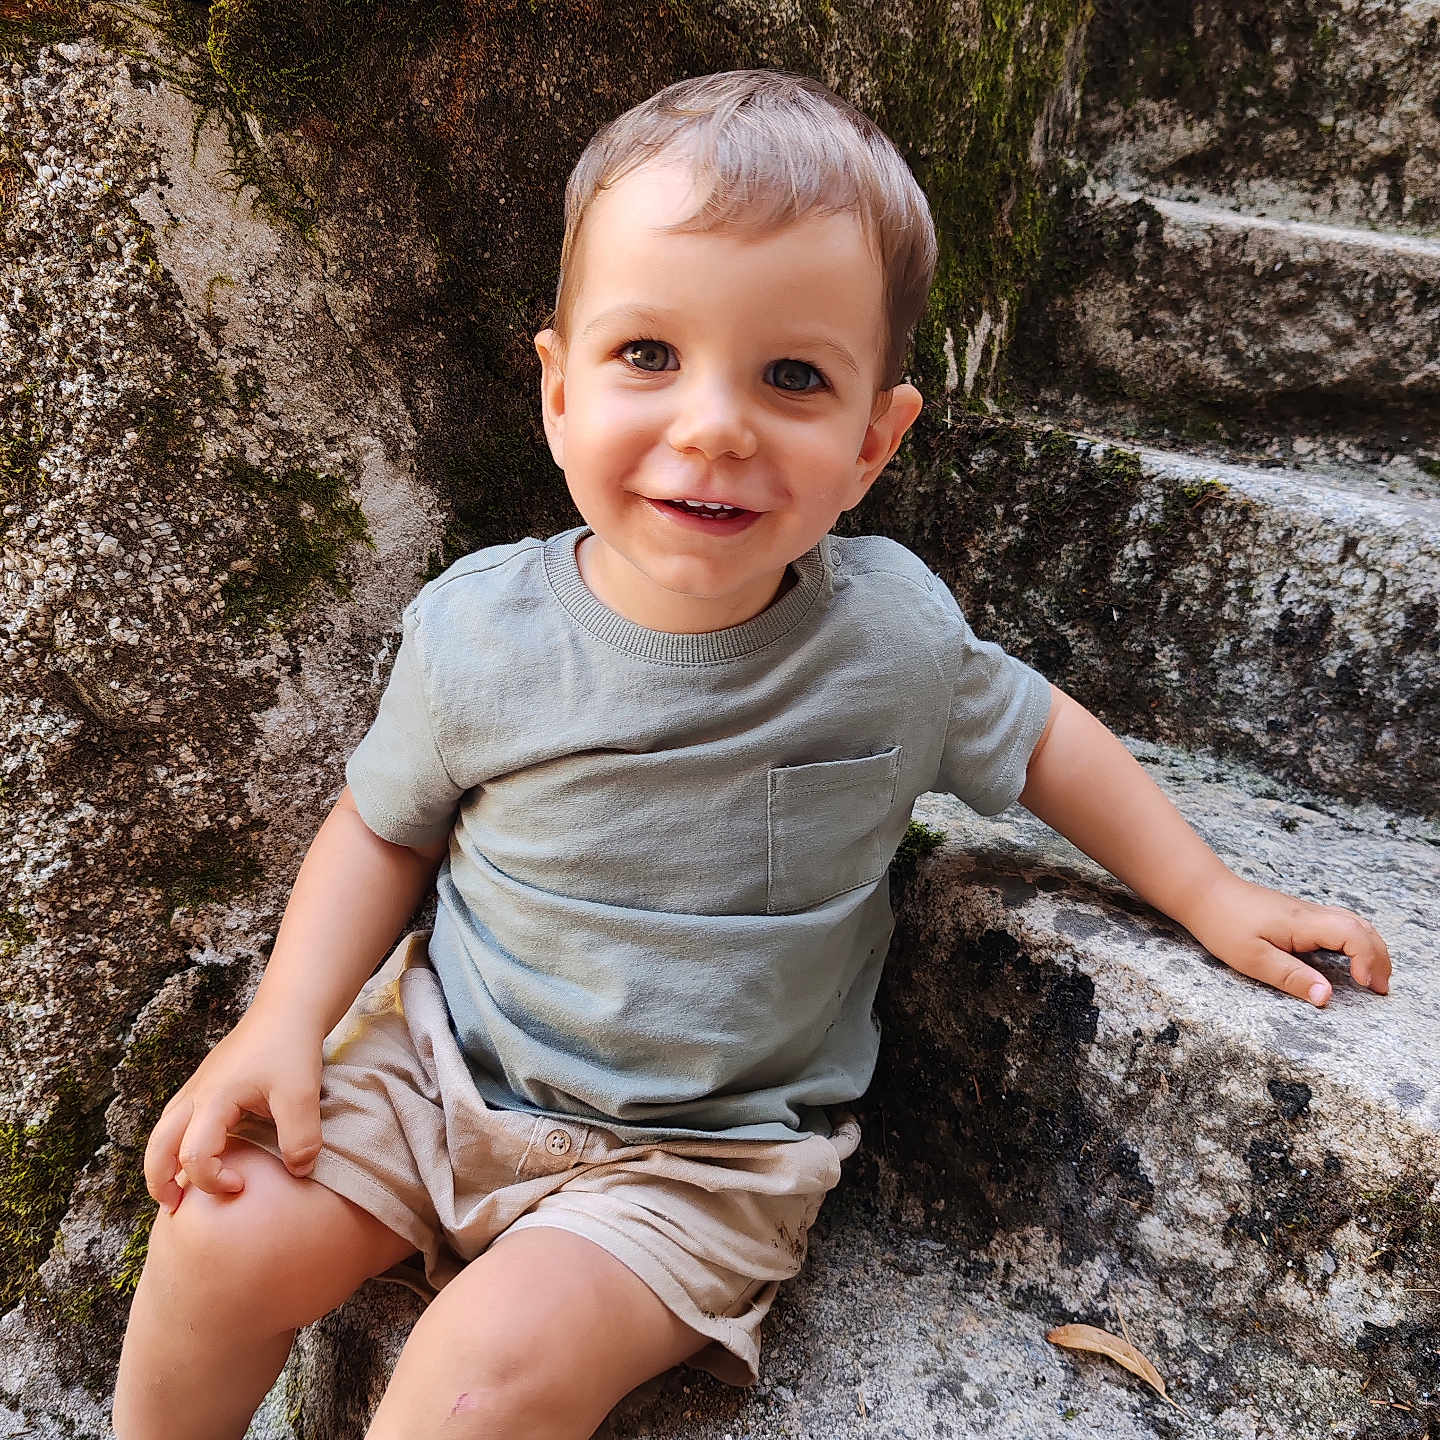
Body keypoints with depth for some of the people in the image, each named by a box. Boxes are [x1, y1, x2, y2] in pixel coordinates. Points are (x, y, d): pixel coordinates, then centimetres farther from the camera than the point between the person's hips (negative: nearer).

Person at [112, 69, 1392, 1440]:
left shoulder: (892, 634, -15)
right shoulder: (477, 631, -15)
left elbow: (1035, 734, 5)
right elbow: (385, 827, 2)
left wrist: (1210, 896, 5)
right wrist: (284, 1021, -8)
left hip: (697, 1158, -1)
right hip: (446, 1056, 2)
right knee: (226, 1237, -10)